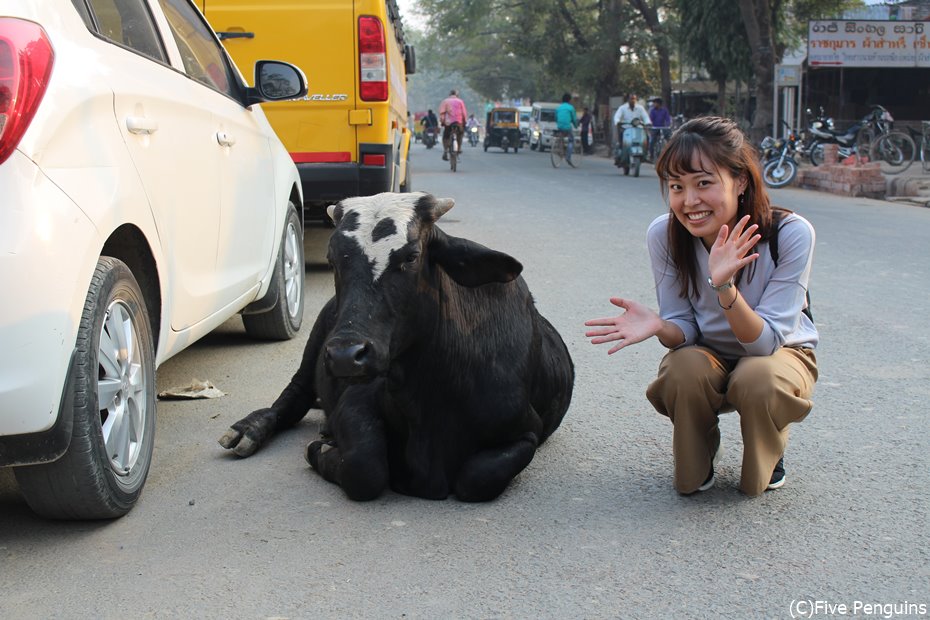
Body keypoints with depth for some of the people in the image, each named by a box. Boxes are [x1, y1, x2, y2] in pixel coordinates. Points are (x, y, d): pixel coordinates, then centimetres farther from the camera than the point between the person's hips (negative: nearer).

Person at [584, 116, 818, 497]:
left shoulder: (791, 233, -27)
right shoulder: (664, 234, -20)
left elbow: (765, 341, -28)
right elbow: (684, 328, -11)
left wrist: (724, 286, -46)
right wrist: (659, 327, -36)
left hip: (780, 351, -1)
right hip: (708, 354, 2)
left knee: (758, 380, -35)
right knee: (684, 370, -32)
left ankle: (769, 456, 1)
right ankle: (696, 461, 1)